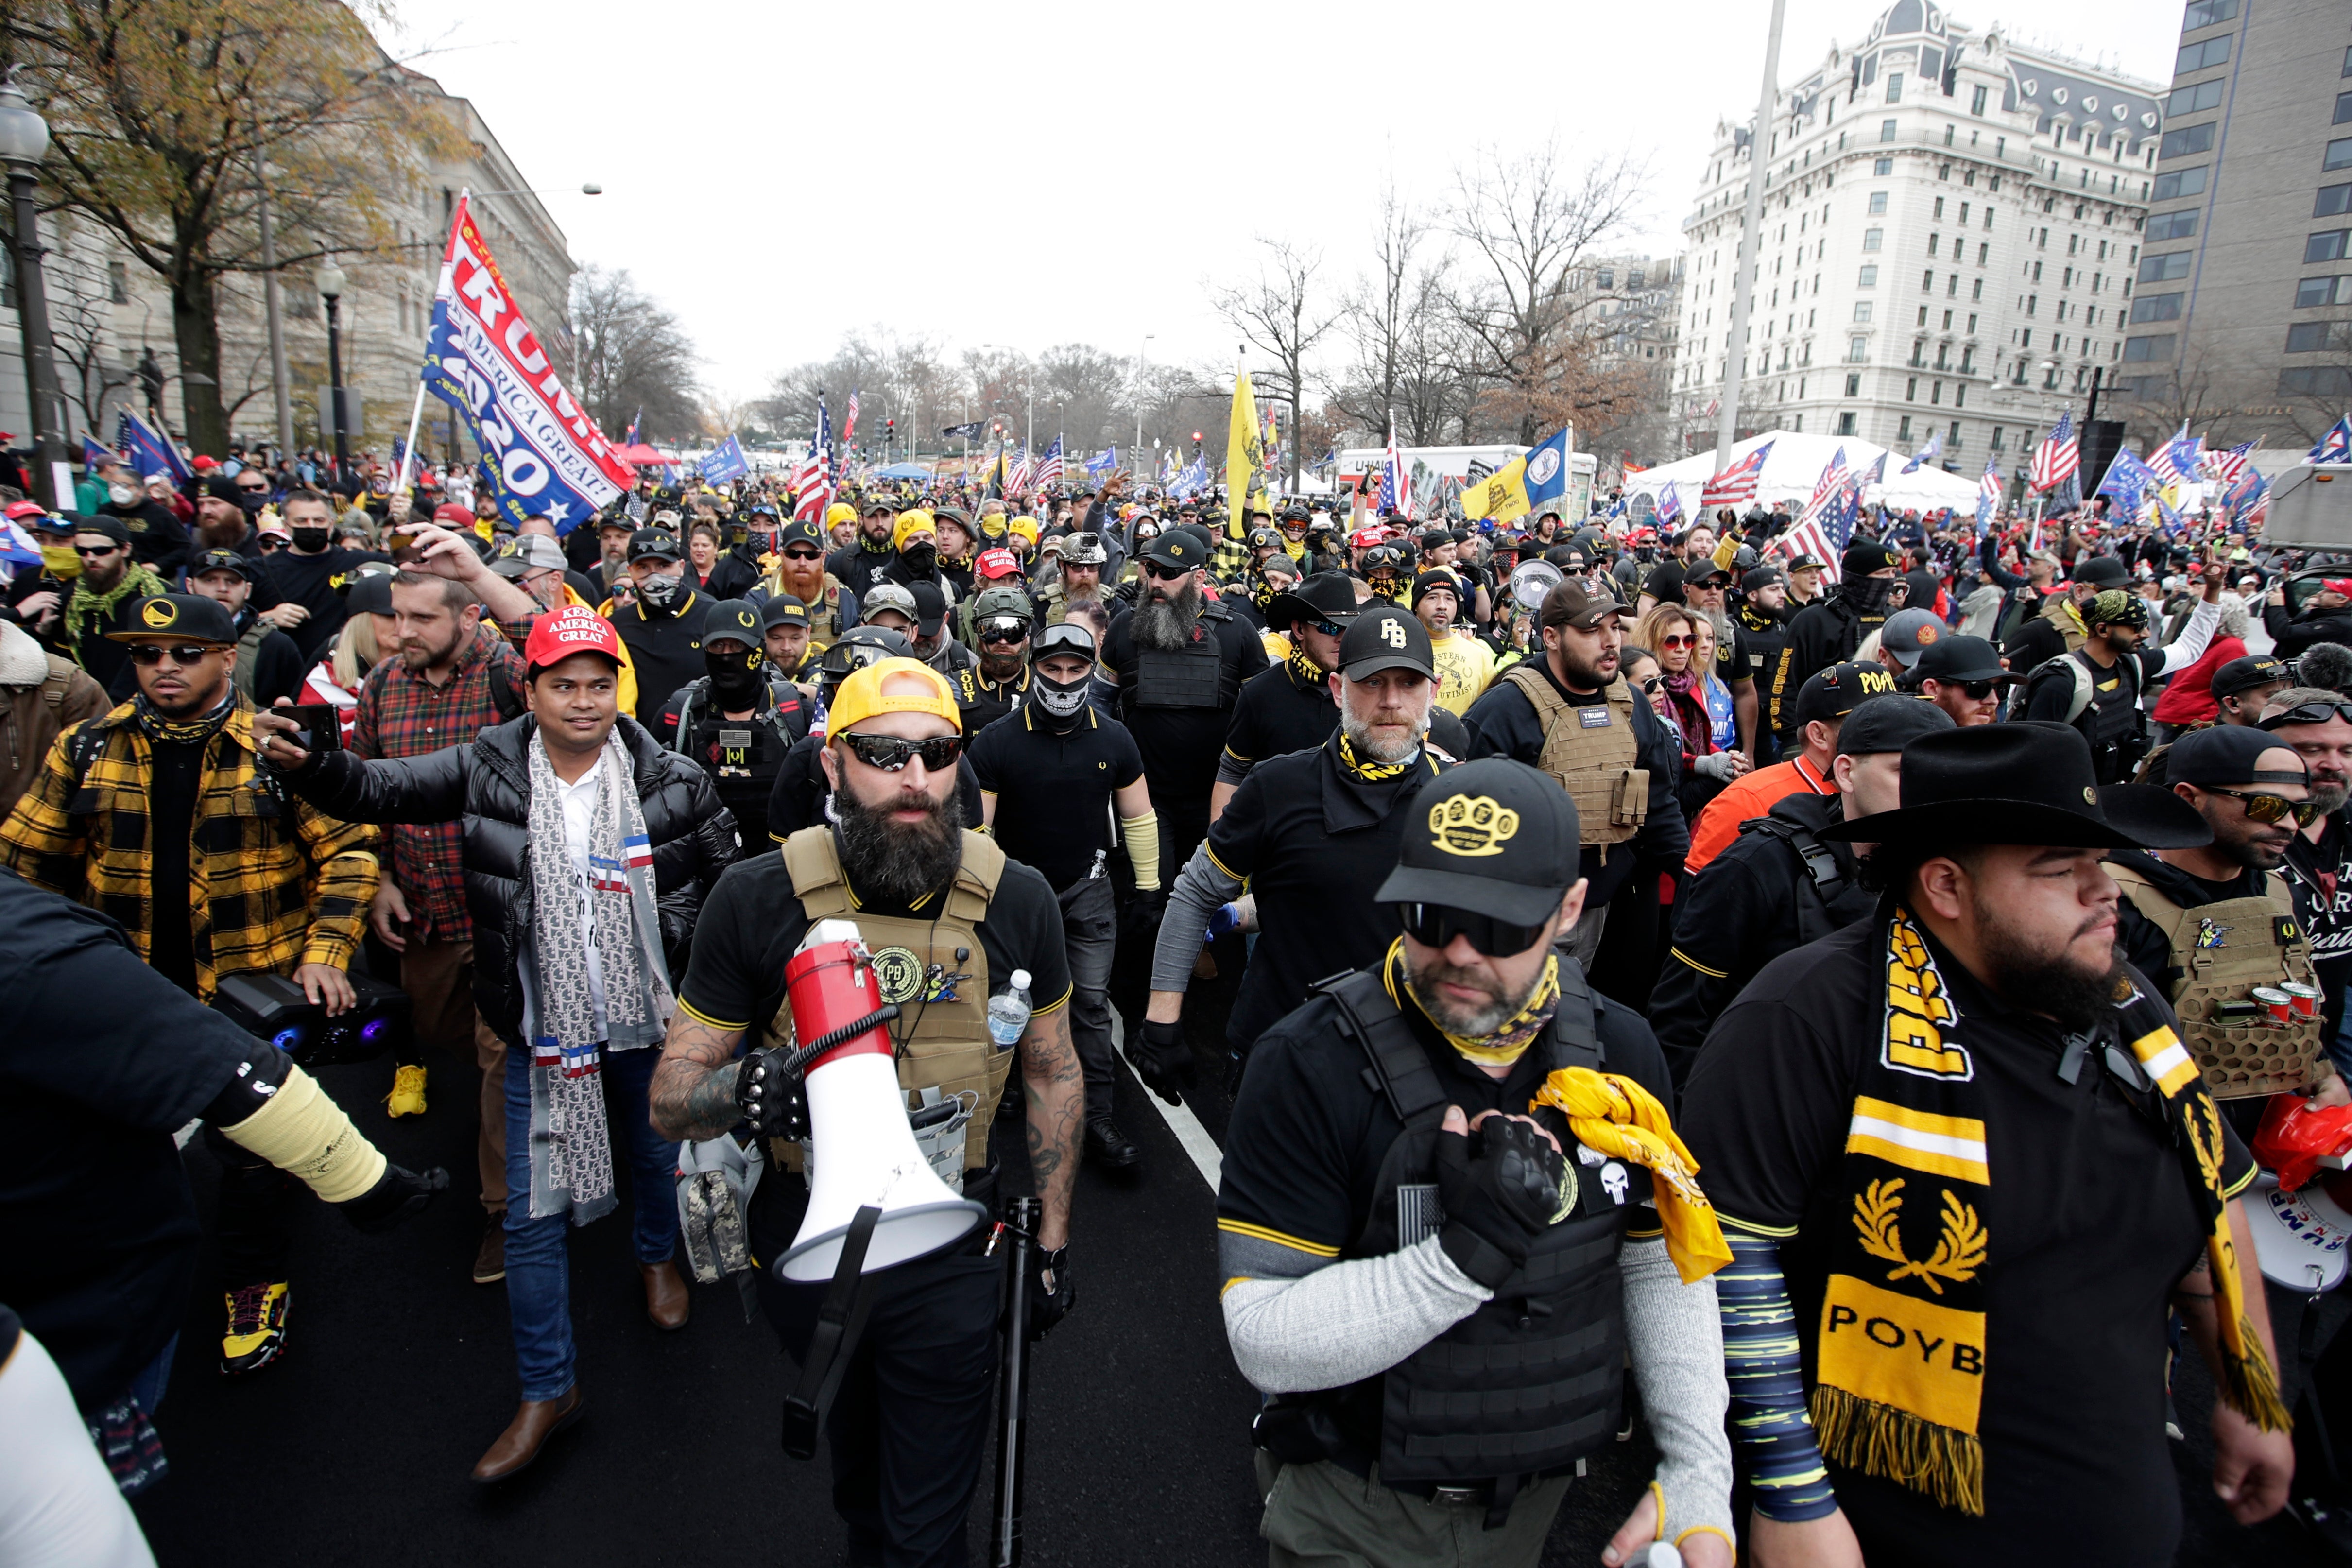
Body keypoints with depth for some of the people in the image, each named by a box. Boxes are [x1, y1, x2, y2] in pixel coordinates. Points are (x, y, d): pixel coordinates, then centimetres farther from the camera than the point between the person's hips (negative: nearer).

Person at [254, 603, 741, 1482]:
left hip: (646, 1015, 0)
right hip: (541, 1027, 0)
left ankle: (657, 1257, 56)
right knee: (532, 1212, 6)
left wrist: (667, 931, -5)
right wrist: (310, 763, -32)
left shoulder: (673, 781, -11)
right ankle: (549, 1388, 24)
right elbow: (378, 789, -13)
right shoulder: (487, 769, -9)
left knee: (656, 1153, 24)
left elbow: (724, 865, 1)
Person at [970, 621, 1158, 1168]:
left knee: (1092, 1002, 0)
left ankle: (1097, 1115, 9)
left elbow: (1137, 816, 7)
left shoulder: (1113, 740, -2)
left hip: (1087, 890, 1)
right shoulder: (996, 743, -11)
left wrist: (1149, 886, 6)